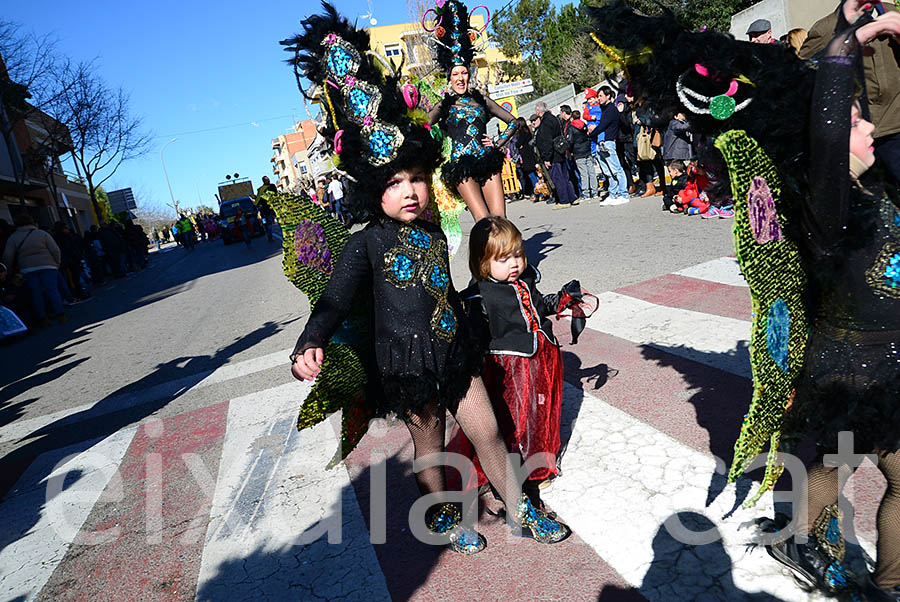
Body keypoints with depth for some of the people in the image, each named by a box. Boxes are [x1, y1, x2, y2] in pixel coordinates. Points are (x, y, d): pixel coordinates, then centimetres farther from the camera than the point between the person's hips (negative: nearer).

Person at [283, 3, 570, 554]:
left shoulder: (435, 232, 4)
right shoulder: (366, 244, -13)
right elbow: (336, 301, -21)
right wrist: (310, 346, -37)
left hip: (454, 351, 5)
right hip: (406, 361, -5)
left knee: (488, 432, 13)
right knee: (430, 445, 13)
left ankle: (522, 512, 34)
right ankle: (444, 519, 39)